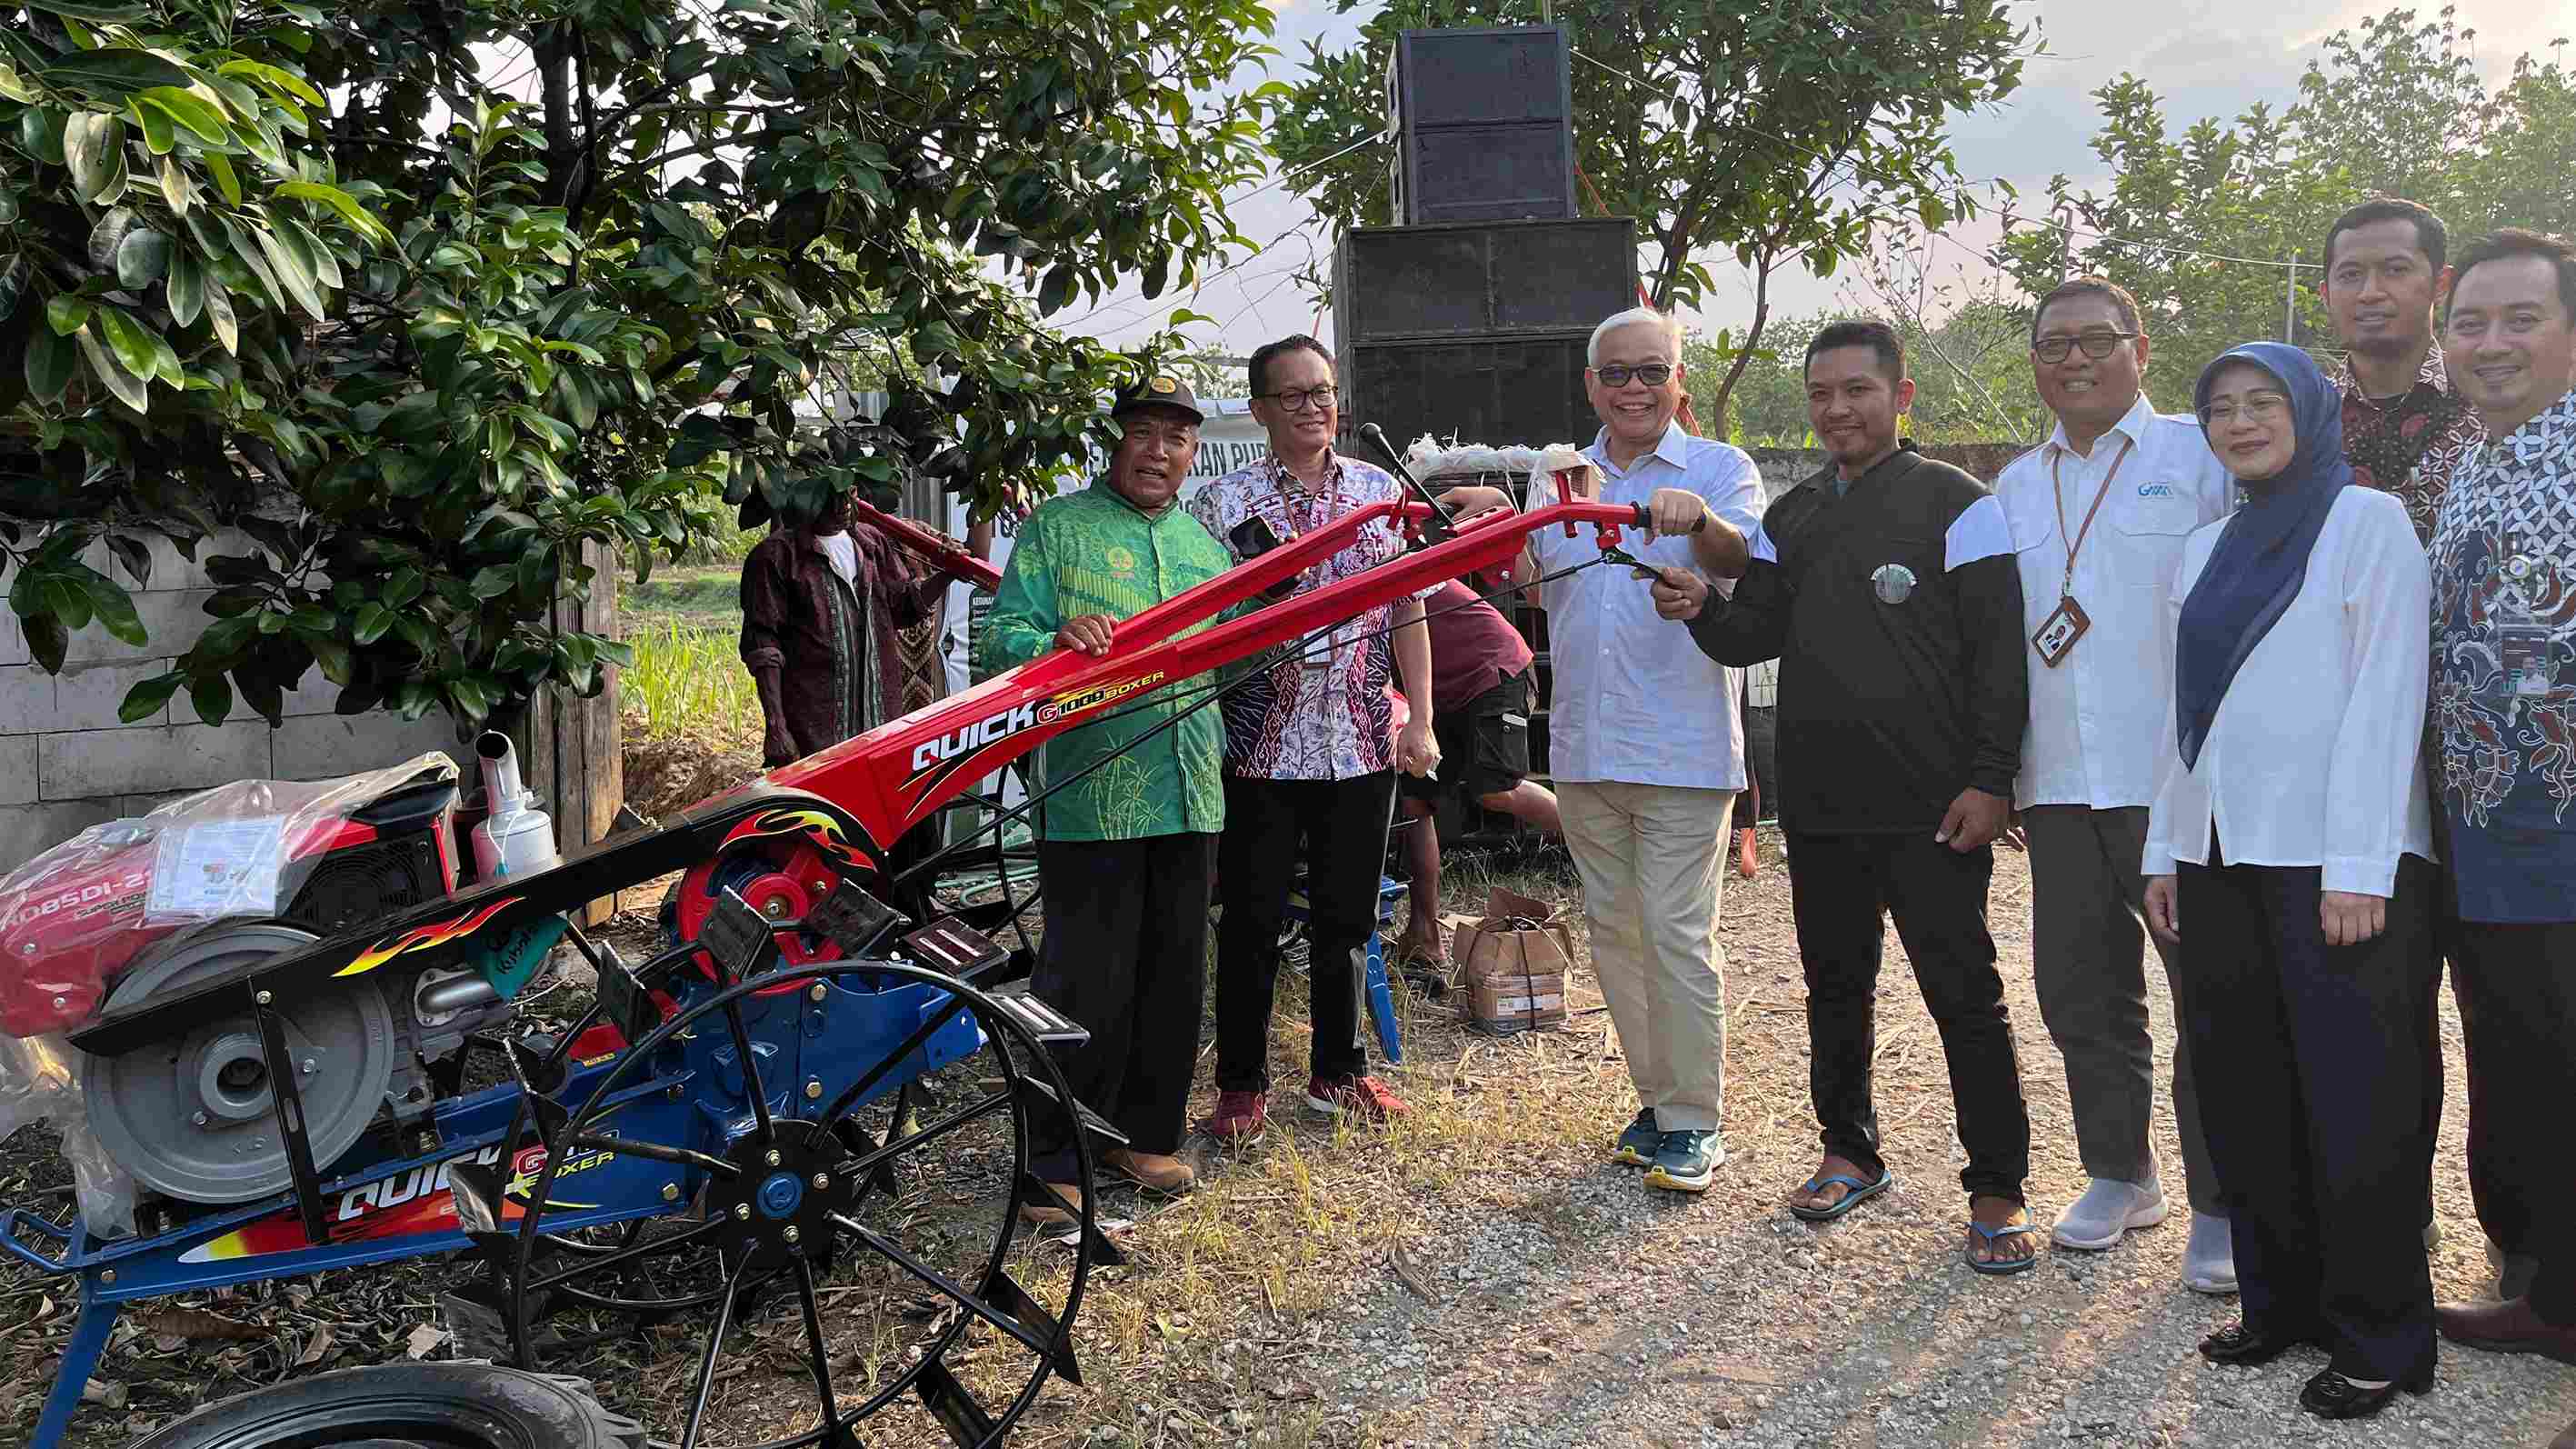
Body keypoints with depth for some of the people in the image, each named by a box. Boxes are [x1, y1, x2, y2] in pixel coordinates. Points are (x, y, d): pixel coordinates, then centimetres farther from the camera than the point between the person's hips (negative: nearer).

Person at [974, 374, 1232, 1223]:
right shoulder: (1056, 529, 4)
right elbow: (997, 645, -6)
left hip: (1190, 800, 5)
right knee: (1086, 986, -5)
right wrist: (1057, 640, -24)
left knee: (1173, 978, 11)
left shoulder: (1207, 541, 19)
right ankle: (1055, 1161, 7)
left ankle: (1144, 1132, 26)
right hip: (1089, 797, -5)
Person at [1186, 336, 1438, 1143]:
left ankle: (1338, 1071, 28)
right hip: (1261, 744, -2)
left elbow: (1409, 613, 8)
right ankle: (1242, 1085, 18)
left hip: (1362, 743, 3)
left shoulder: (1381, 492, 7)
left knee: (1347, 918, 13)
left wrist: (1421, 721, 2)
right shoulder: (1224, 503, -2)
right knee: (1252, 922, 5)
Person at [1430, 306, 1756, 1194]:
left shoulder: (1721, 470, 1)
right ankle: (1658, 1101, 25)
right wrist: (1492, 521, -14)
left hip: (1681, 746, -5)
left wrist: (1699, 520, -39)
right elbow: (1526, 578, 5)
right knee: (1612, 929, 12)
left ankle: (1695, 1121, 7)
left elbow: (1743, 562, -18)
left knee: (1677, 936, -5)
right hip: (1584, 745, 5)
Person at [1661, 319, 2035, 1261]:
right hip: (1818, 805, 6)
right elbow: (1757, 634, 10)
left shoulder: (1955, 503, -4)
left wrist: (1989, 779, -13)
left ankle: (1997, 1191, 10)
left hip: (1932, 810, -6)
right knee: (1836, 986, 16)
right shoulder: (1791, 518, 14)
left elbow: (2000, 649, -8)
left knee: (1965, 995, -1)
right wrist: (1702, 612, -12)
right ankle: (1850, 1152, 32)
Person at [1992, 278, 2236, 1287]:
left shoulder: (2204, 457, 1)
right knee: (2079, 984, 11)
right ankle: (2118, 1174, 27)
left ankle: (2222, 1207, 11)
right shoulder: (2015, 488, 16)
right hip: (2059, 783, 5)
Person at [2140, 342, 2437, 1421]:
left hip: (2333, 858, -6)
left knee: (2355, 1104, -1)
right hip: (2219, 856, 6)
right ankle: (2281, 1304, 21)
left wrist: (2360, 864, -15)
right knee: (2245, 1097, 8)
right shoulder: (2206, 550, 17)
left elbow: (2385, 695, -9)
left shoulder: (2368, 522, -1)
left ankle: (2377, 1341, 10)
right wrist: (2164, 849, 14)